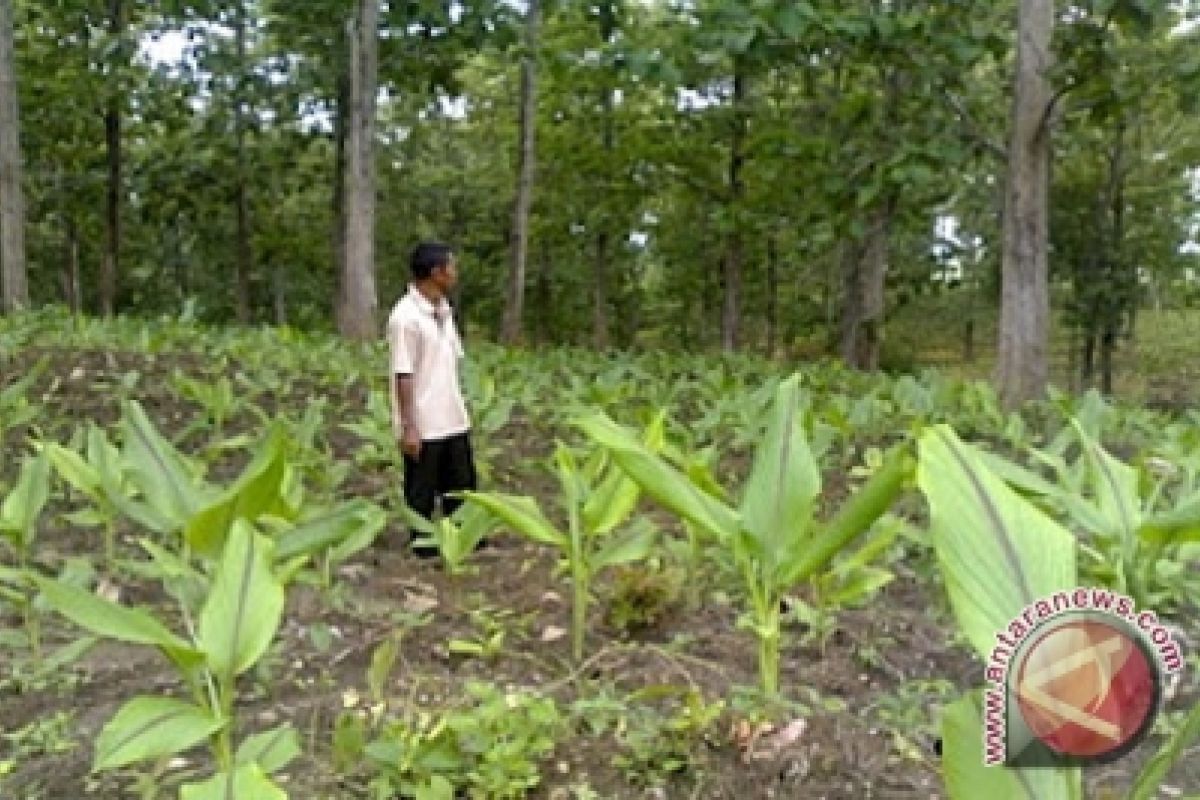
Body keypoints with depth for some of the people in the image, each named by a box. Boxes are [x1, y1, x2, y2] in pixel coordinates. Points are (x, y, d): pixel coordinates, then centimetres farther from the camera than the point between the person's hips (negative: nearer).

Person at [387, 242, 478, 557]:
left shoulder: (444, 311, 8)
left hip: (453, 421, 8)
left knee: (462, 483, 16)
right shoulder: (406, 316, -18)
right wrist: (409, 427, -18)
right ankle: (424, 545, 20)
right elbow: (403, 376, -18)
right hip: (423, 425, -8)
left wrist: (460, 408, 15)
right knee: (422, 492, 7)